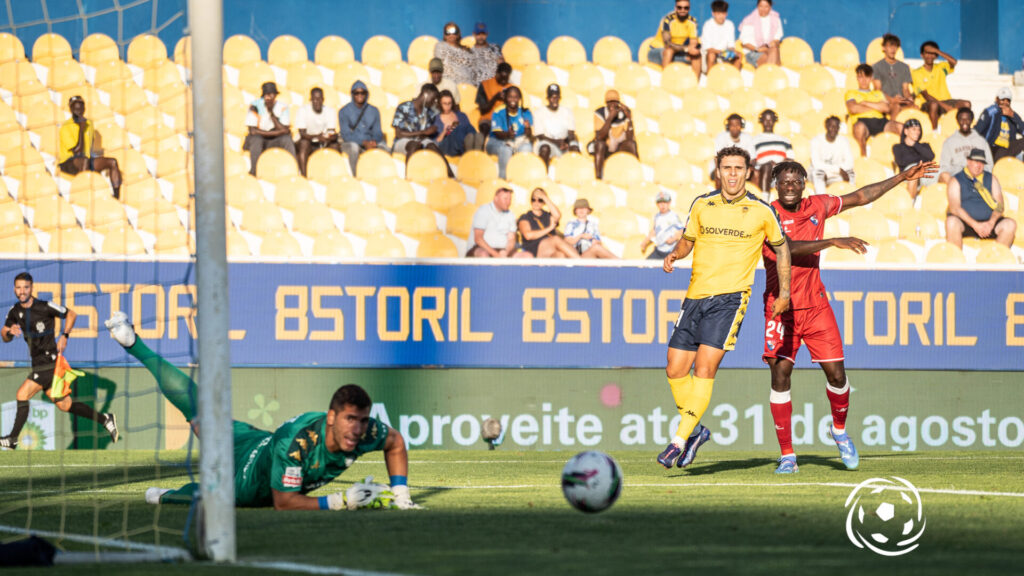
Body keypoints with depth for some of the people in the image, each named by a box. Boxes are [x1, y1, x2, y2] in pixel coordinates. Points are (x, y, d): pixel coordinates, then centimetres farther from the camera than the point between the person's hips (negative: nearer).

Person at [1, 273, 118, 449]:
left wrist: (64, 336, -9)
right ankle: (105, 419, 24)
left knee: (22, 395, -15)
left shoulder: (44, 307, -11)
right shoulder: (15, 312, 7)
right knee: (65, 405, 11)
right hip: (38, 364, 7)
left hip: (50, 362, -7)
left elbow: (71, 314, 1)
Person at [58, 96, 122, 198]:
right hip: (67, 163, -7)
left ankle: (117, 197, -19)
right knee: (84, 161, -40)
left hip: (86, 160, 7)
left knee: (113, 162, -11)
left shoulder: (88, 124, 10)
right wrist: (81, 129, -18)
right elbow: (77, 150, -18)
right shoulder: (65, 127, -13)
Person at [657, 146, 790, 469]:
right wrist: (674, 255, -2)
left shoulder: (761, 212, 1)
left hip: (731, 297, -4)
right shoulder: (702, 205, 8)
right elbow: (687, 240, 20)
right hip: (696, 295, 4)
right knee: (675, 370, 1)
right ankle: (696, 430, 23)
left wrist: (784, 292, 9)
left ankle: (680, 440, -16)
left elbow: (781, 247, 14)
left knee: (705, 367, -18)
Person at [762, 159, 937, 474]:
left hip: (815, 304, 4)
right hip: (781, 307, -4)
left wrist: (902, 178, 17)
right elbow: (787, 249, -26)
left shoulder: (818, 206, 5)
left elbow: (860, 197, 16)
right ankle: (787, 455, -4)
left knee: (836, 374, -1)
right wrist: (832, 242, -32)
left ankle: (839, 430, 28)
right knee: (780, 374, -12)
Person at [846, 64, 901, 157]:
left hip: (879, 121, 3)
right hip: (862, 120, -3)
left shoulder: (878, 93, 32)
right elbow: (853, 109, 1)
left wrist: (865, 103, 7)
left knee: (901, 127, -29)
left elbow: (887, 108, 11)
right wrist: (876, 107, 10)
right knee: (860, 127, -44)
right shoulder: (851, 93, 24)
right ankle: (863, 154, -36)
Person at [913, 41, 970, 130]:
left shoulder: (940, 68, 14)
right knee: (934, 104, -41)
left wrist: (936, 50, -8)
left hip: (945, 101, 4)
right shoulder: (917, 73, 1)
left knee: (966, 104, -22)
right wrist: (945, 106, -20)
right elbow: (925, 95, -10)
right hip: (927, 103, -4)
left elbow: (953, 62, -8)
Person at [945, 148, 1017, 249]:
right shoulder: (955, 181, 5)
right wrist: (975, 225, -19)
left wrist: (991, 223, -14)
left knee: (1010, 224, -24)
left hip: (987, 222, 3)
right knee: (952, 222, -36)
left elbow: (1000, 206, 7)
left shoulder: (991, 179, 15)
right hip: (966, 223, -3)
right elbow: (955, 208, -7)